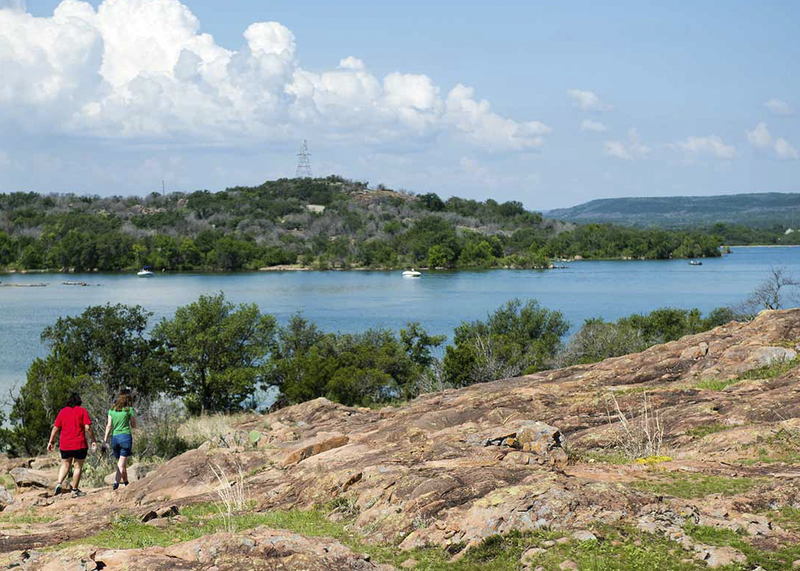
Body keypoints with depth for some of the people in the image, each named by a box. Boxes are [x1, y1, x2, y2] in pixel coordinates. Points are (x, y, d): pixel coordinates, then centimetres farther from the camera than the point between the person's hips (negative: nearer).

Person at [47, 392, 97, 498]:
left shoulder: (62, 411, 6)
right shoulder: (82, 411, -2)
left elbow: (55, 428, 5)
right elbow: (88, 427, -10)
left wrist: (51, 442, 12)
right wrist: (93, 440, -3)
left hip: (65, 445, 3)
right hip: (79, 445, -3)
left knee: (65, 465, 18)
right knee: (78, 467, 7)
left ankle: (59, 483, -3)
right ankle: (75, 490, 9)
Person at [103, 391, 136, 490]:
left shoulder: (112, 410, 8)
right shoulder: (129, 410, -2)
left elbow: (109, 425, 3)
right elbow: (133, 425, 6)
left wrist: (105, 439, 4)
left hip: (114, 437, 4)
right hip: (125, 437, -4)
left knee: (121, 463, 16)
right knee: (122, 464, -6)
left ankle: (126, 483, 23)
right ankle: (116, 482, -23)